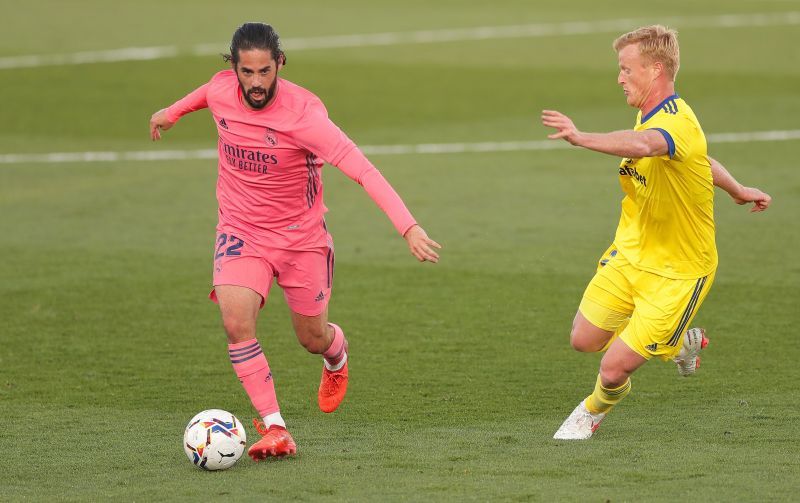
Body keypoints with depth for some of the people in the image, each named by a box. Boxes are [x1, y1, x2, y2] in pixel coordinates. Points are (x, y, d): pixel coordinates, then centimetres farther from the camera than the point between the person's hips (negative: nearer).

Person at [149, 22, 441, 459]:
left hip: (301, 238, -2)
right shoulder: (221, 91, -13)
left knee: (313, 338, 13)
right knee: (236, 324, -23)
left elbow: (362, 169, -32)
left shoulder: (303, 112, -27)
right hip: (241, 234, 2)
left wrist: (408, 227, -41)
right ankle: (275, 430, -17)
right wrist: (171, 112, 33)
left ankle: (336, 352, 53)